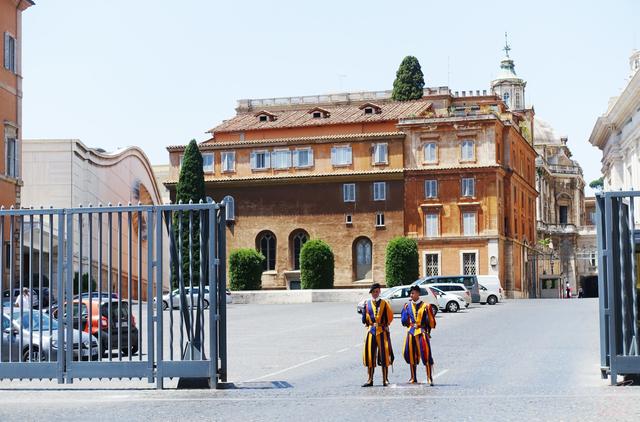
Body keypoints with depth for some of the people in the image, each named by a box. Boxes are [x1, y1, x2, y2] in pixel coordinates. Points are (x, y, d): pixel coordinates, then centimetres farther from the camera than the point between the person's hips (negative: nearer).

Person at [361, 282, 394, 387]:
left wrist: (385, 325, -1)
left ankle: (385, 380, 4)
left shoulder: (384, 303, 3)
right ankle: (370, 380, 7)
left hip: (382, 331, -2)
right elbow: (364, 319, 12)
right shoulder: (367, 304, 9)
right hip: (371, 331, 2)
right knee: (370, 355, 1)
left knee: (384, 355, -3)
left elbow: (390, 316, 4)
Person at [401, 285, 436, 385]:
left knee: (426, 354, -12)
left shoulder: (425, 306, -4)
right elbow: (403, 321, 9)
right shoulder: (407, 306, 9)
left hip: (422, 332, -5)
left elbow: (431, 321, -1)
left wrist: (428, 331, -4)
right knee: (411, 355, 9)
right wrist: (405, 310, -2)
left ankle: (430, 378, -9)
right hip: (411, 332, 5)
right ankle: (413, 378, 21)